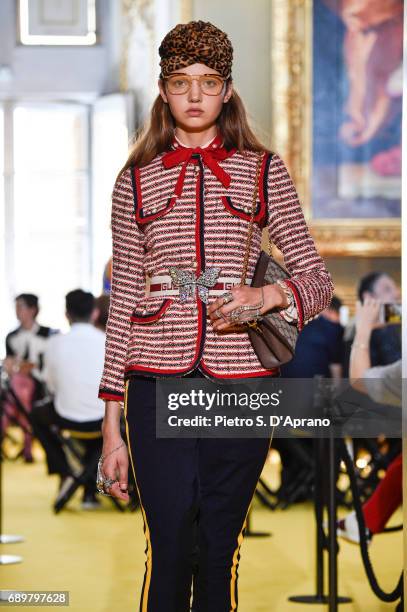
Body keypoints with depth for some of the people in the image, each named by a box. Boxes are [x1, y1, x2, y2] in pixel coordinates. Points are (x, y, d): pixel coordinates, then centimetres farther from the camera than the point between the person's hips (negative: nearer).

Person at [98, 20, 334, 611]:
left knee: (220, 553, 5)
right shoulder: (136, 181, 9)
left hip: (241, 383, 0)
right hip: (158, 384, 0)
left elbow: (318, 279, 6)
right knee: (168, 551, -4)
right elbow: (123, 303, 9)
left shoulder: (263, 172, 8)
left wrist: (267, 295, -18)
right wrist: (112, 427, 5)